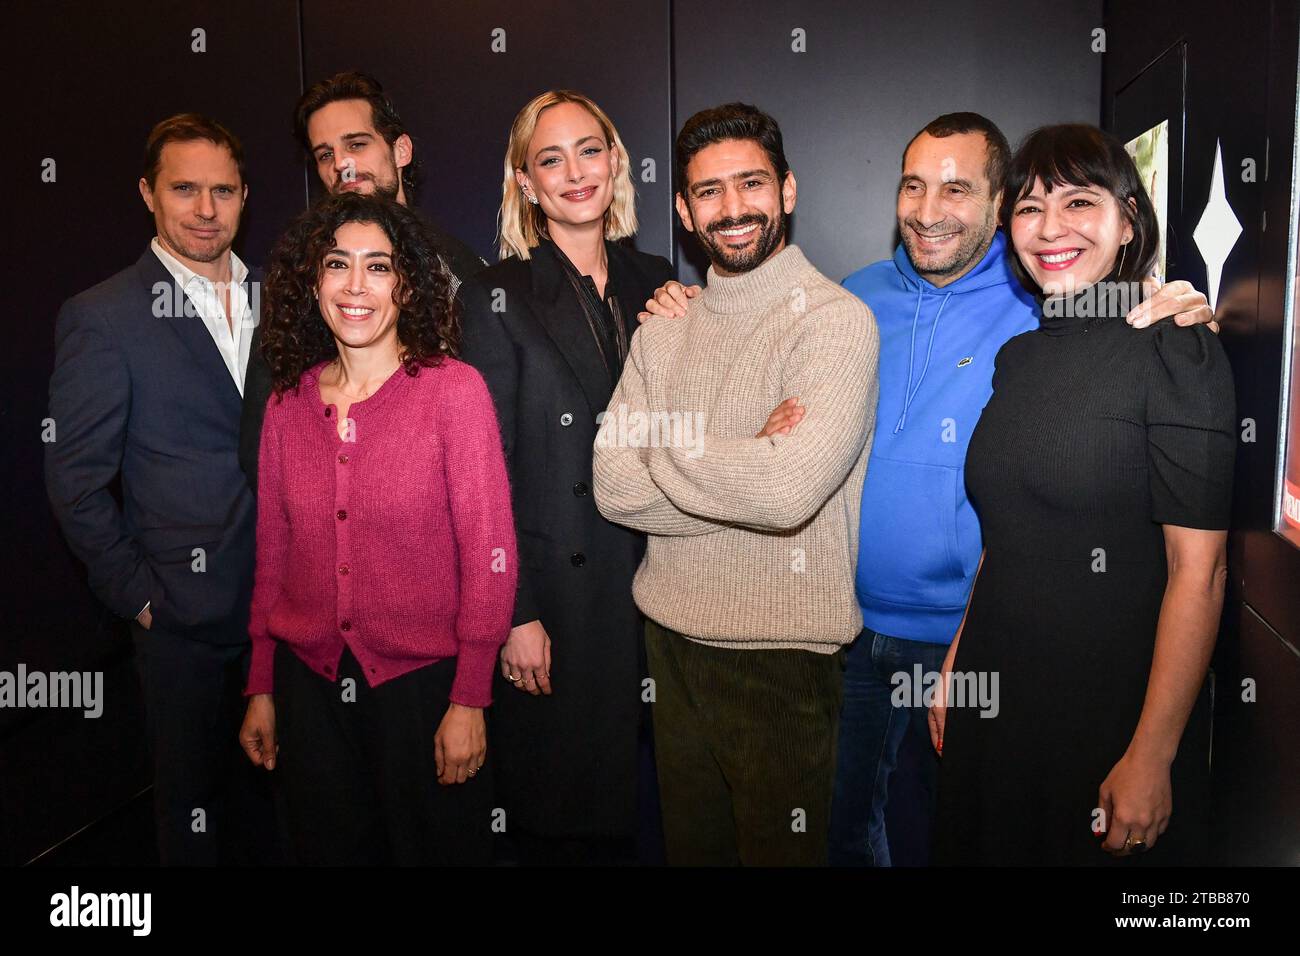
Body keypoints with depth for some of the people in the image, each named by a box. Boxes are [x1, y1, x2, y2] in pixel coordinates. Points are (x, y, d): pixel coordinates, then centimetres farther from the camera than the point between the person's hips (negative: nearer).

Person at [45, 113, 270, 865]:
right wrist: (136, 594, -7)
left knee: (264, 793, 18)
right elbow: (77, 479, -6)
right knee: (194, 806, 13)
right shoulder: (103, 317, -7)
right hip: (184, 615, -4)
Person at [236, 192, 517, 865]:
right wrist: (261, 689, 9)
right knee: (328, 849, 20)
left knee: (436, 847, 13)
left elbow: (489, 555, -11)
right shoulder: (287, 405, 3)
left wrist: (469, 701, -13)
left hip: (422, 681, -4)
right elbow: (273, 554, 9)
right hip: (309, 683, 4)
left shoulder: (455, 391, -11)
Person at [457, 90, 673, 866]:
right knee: (563, 820, 10)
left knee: (651, 801, 15)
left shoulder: (656, 282, 8)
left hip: (652, 584, 4)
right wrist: (516, 616, -11)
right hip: (558, 593, -4)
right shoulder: (500, 298, -5)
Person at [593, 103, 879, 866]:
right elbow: (614, 487, -5)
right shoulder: (664, 331, 6)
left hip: (783, 658, -5)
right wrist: (745, 466, -17)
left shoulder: (838, 321, -13)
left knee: (780, 847, 13)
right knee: (689, 844, 23)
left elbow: (789, 492, -28)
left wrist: (665, 448, -11)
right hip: (672, 637, 6)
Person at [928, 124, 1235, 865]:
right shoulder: (1019, 357, 7)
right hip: (996, 692, 6)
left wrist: (1152, 755, -18)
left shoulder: (1175, 350, -12)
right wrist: (956, 665, 9)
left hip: (1112, 706, -6)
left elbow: (1198, 571, -16)